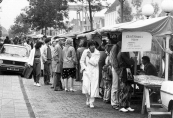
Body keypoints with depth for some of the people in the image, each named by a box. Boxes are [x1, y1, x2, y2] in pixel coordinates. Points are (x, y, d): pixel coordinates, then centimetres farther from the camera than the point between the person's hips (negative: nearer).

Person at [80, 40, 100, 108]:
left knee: (94, 86, -5)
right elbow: (81, 61, 10)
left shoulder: (97, 53, -3)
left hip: (94, 72, 0)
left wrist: (90, 57, -11)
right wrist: (84, 67, -2)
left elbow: (95, 63, -10)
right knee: (86, 85, -14)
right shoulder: (85, 52, 1)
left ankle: (91, 103, 5)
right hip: (87, 71, 0)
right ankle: (88, 98, 13)